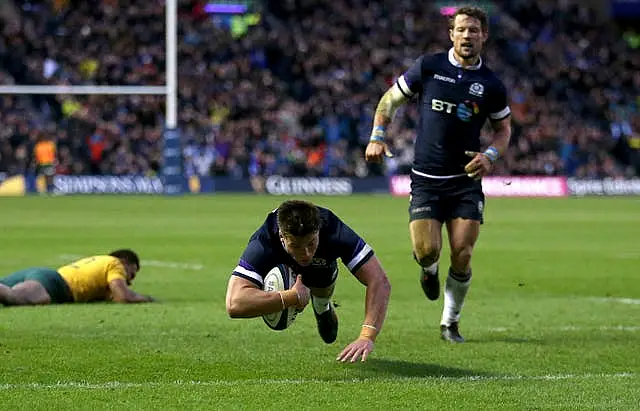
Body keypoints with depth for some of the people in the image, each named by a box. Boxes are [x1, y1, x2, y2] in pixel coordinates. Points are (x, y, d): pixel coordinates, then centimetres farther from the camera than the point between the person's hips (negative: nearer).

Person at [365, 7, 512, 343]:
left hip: (466, 180, 1)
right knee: (427, 250, -13)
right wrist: (377, 137, -4)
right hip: (426, 179, -1)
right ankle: (428, 271, 26)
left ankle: (450, 322, 14)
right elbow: (390, 99, 9)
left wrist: (490, 155, -6)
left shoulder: (491, 85, 1)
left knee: (462, 257, -7)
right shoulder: (428, 67, -2)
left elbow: (504, 128, 14)